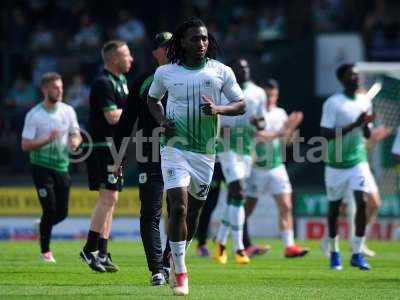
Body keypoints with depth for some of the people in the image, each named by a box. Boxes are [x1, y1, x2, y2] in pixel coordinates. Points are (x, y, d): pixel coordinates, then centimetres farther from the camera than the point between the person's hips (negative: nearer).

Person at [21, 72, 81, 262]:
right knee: (50, 210, -11)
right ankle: (45, 251, 5)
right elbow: (25, 145, -11)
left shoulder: (68, 111, 4)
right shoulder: (34, 115, -9)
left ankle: (42, 228, 36)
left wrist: (75, 142, -12)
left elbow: (76, 135, 13)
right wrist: (48, 140, -25)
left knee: (62, 213, 4)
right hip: (41, 167, -4)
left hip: (62, 167, 4)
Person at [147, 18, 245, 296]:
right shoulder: (165, 73, 0)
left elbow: (241, 104, 5)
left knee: (194, 211, 11)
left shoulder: (221, 72, 0)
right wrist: (162, 121, -2)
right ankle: (180, 273, -10)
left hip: (206, 151, 2)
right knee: (179, 206, -16)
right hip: (175, 146, -2)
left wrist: (218, 109, -15)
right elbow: (153, 99, 17)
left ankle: (176, 259, 35)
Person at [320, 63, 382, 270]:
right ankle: (334, 253, 25)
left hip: (358, 161, 3)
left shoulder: (364, 101, 6)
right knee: (334, 207, 8)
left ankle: (357, 253, -8)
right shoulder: (332, 103, -9)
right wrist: (354, 124, -21)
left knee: (362, 202, -14)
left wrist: (366, 125, -8)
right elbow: (326, 134, -17)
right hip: (336, 163, -3)